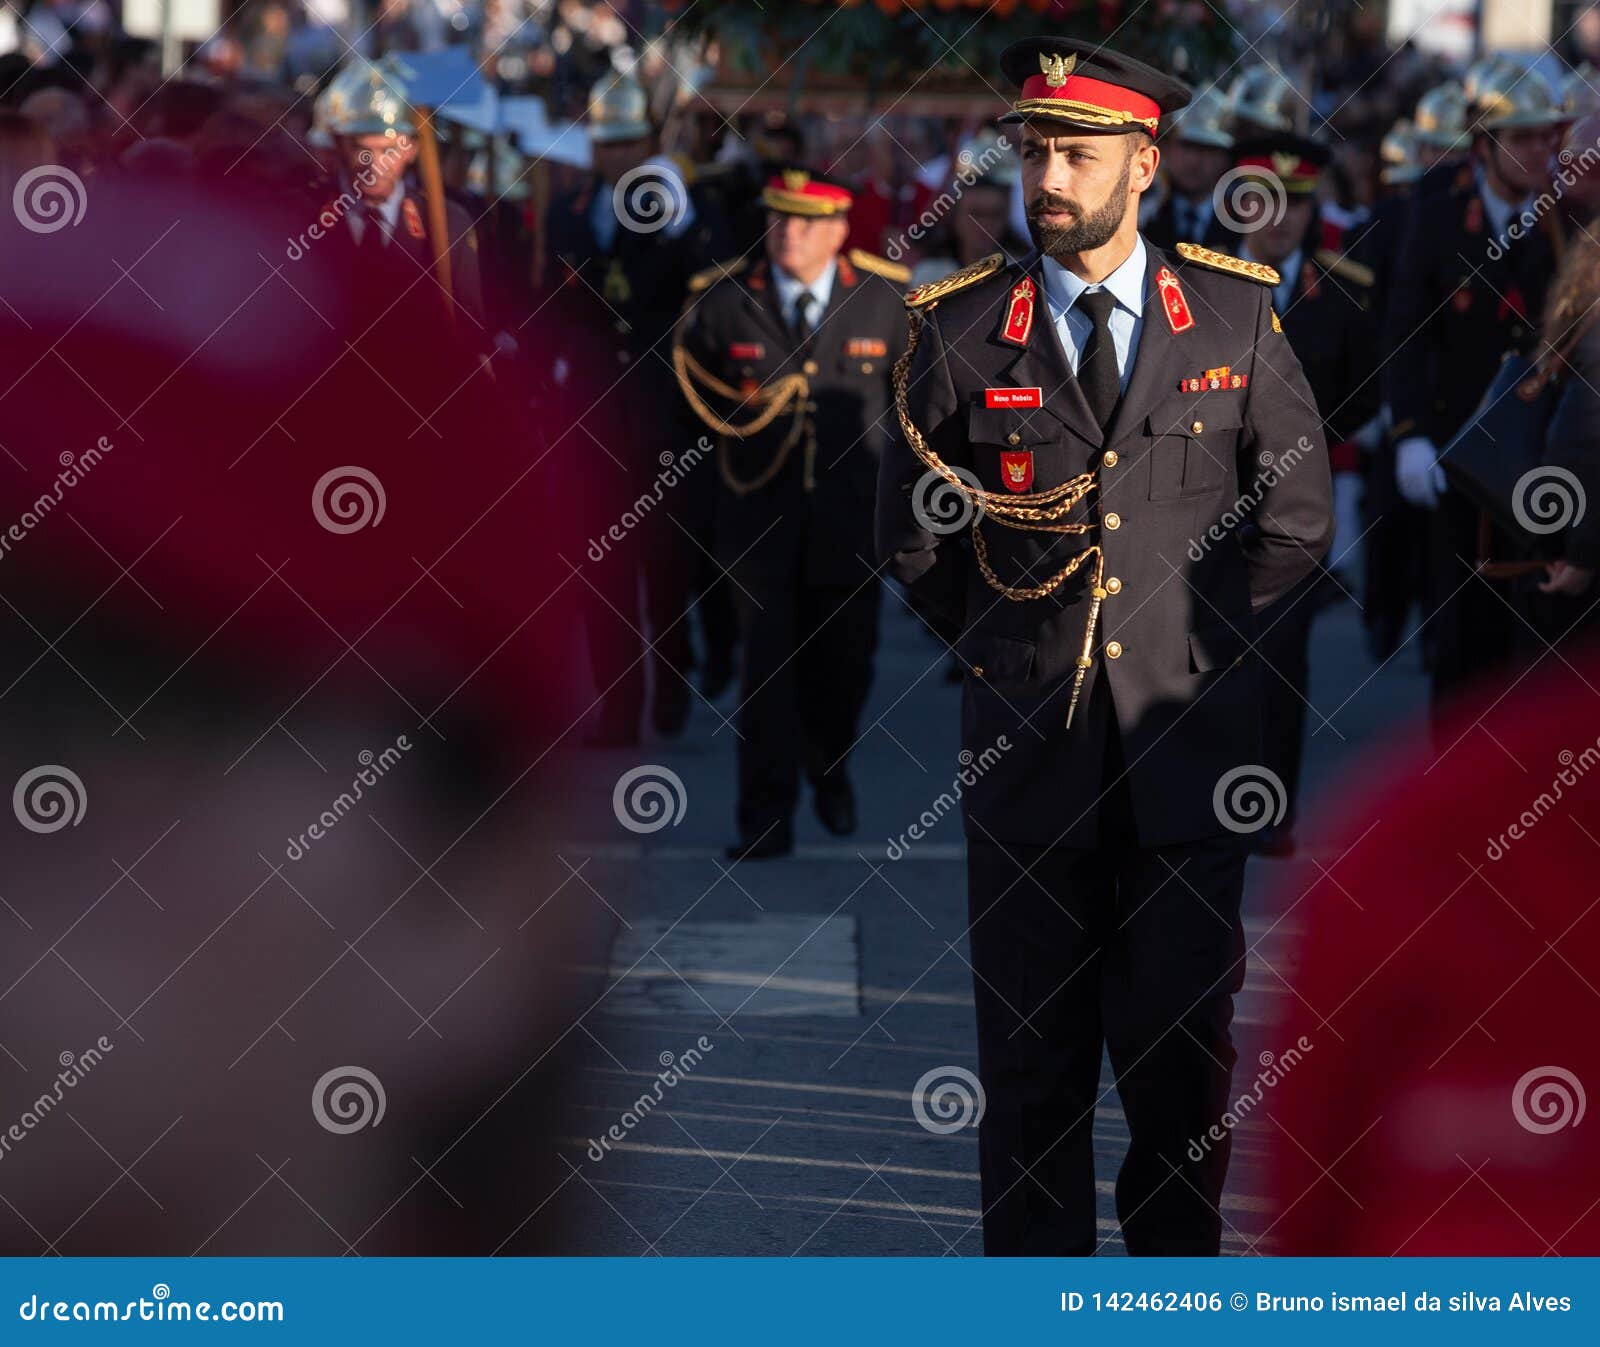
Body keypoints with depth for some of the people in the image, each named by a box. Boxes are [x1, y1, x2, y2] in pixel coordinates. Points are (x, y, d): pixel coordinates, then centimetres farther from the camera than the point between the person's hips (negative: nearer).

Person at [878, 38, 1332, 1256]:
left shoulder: (1237, 318, 4)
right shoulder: (962, 333, 2)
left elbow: (1301, 522, 11)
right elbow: (910, 540, 12)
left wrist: (1202, 637, 10)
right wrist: (1013, 637, 11)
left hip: (1184, 741, 0)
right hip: (1027, 745, 0)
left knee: (1182, 1046, 3)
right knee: (1032, 1052, 2)